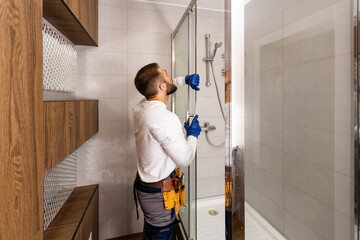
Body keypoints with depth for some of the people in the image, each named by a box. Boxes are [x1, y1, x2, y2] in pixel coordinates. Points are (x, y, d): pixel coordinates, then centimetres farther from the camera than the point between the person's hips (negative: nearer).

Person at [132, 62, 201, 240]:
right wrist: (193, 135, -5)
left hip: (143, 183, 8)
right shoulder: (166, 119, -31)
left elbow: (164, 87, 18)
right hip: (158, 192, -8)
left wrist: (185, 79, 10)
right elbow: (185, 159, -21)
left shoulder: (141, 107, -4)